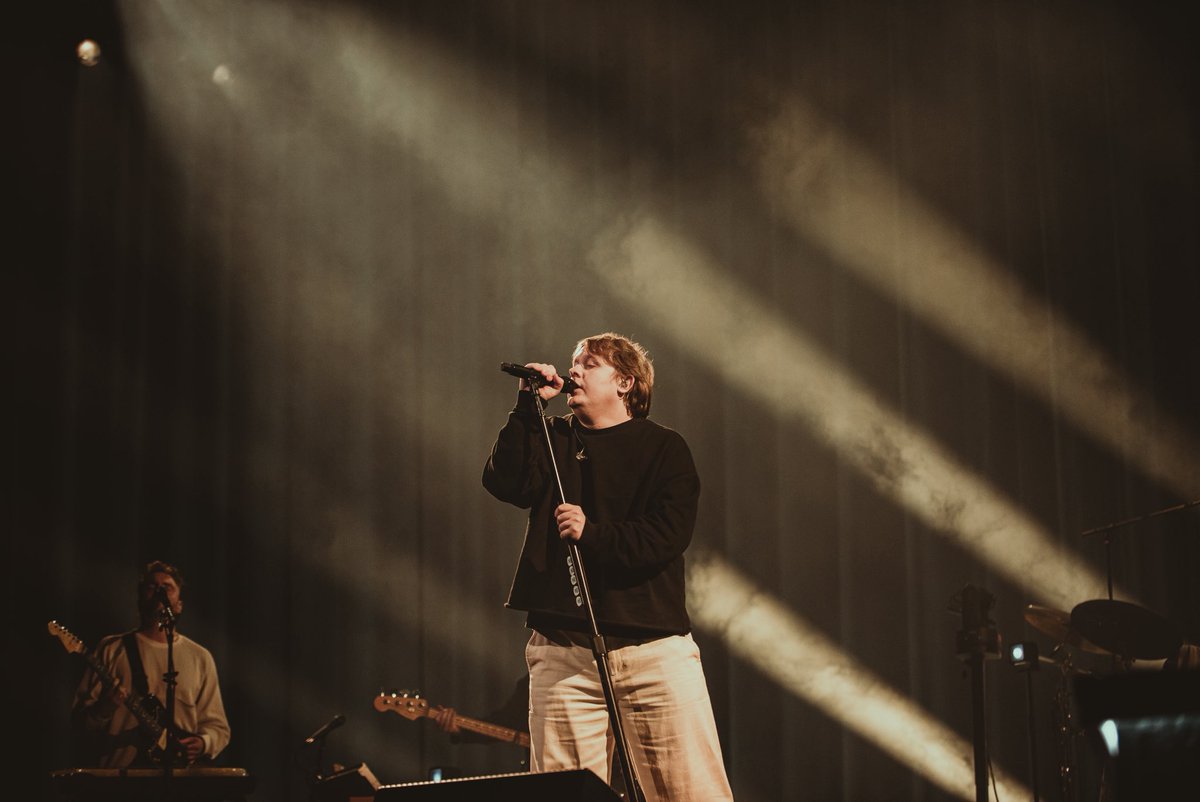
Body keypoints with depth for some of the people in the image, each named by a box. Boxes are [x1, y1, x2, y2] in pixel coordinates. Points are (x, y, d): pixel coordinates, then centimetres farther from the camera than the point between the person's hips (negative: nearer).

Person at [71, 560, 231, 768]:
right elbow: (79, 718, 8)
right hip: (118, 771, -1)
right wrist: (103, 709, -12)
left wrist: (203, 743, -4)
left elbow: (217, 726, 17)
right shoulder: (112, 649, 10)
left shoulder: (199, 657, 14)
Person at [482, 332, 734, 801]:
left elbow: (667, 536, -7)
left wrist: (593, 533, -19)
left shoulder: (663, 448, 7)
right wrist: (528, 406, -6)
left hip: (655, 651, -2)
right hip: (562, 652, 2)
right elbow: (504, 482, -3)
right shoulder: (553, 441, 16)